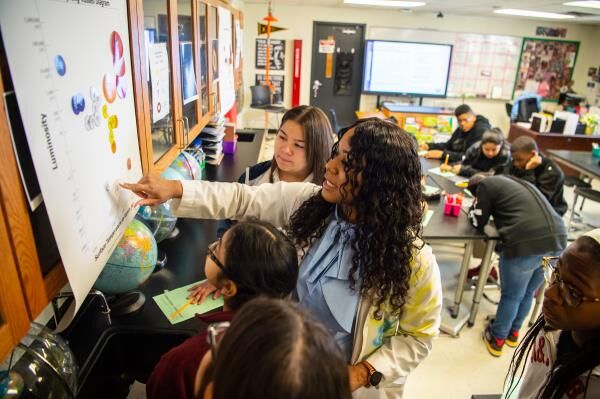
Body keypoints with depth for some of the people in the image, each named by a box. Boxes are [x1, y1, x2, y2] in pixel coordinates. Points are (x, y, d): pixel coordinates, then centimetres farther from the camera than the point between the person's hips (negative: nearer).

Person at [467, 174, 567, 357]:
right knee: (528, 293, 24)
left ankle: (497, 339, 31)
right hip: (557, 240, 7)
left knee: (511, 296, 13)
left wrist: (475, 206, 28)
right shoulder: (517, 182, 28)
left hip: (526, 244, -7)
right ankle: (513, 332, 44)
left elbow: (478, 222, 10)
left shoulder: (486, 184, 7)